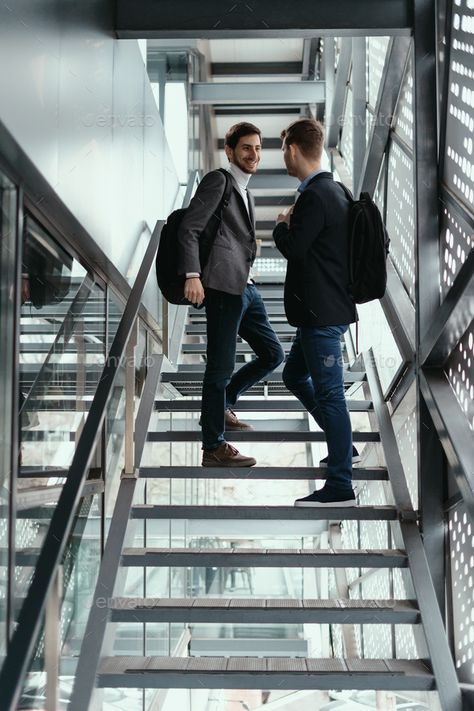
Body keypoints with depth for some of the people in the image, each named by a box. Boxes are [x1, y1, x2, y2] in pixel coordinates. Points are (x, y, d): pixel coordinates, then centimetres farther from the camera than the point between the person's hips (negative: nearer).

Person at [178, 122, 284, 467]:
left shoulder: (245, 193, 23)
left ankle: (221, 405, 29)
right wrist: (192, 275, -22)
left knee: (272, 353, 16)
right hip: (224, 285, -9)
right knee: (221, 365, -4)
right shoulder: (218, 181, -5)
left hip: (244, 287, 9)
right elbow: (189, 228, -13)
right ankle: (214, 448, 4)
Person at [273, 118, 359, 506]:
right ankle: (343, 446, 30)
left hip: (322, 311, -10)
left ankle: (340, 486, 4)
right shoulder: (332, 189, 13)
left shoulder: (315, 195, -19)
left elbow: (293, 247, -20)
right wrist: (292, 225, 5)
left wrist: (282, 225, -1)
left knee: (329, 392, -4)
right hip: (325, 307, 10)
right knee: (295, 375, 22)